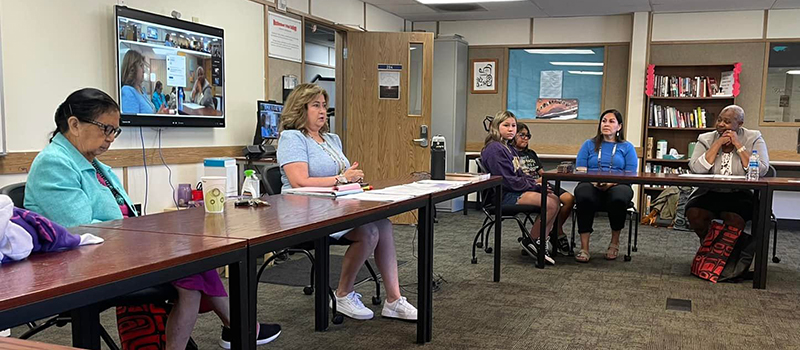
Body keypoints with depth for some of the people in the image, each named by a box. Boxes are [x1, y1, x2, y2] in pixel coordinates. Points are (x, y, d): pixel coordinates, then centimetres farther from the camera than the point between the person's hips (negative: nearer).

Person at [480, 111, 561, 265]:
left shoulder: (509, 148, 19)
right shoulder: (494, 149, -13)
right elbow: (508, 180, -18)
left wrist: (536, 183, 3)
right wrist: (536, 186, -12)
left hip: (515, 190, 10)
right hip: (504, 195, -10)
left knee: (554, 199, 0)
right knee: (550, 204, -19)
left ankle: (542, 241, 1)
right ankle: (531, 241, -4)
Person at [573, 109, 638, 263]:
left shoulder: (627, 148, 18)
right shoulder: (589, 144, 21)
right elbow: (580, 170, 8)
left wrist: (611, 183, -16)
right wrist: (593, 181, -14)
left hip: (617, 186, 0)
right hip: (591, 185, 0)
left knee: (619, 197, -38)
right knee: (584, 195, -37)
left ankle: (615, 241, -12)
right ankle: (584, 247, -33)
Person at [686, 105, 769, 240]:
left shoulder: (753, 139, 4)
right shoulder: (706, 139, 6)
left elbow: (761, 171, -12)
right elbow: (696, 169, -11)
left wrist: (737, 144, -11)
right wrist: (718, 144, -10)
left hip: (740, 195, -1)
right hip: (709, 193, 2)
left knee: (734, 218, -33)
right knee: (694, 213, -29)